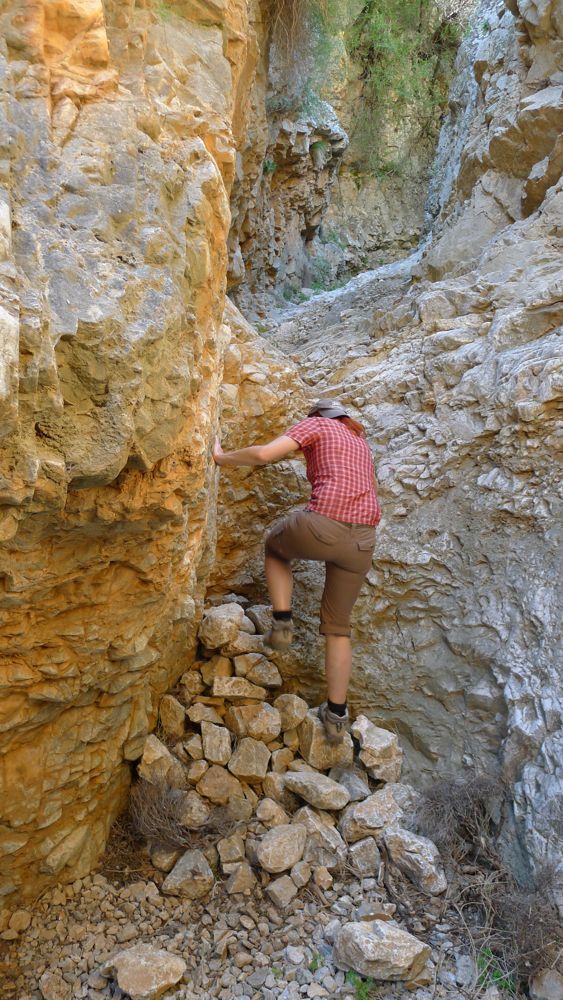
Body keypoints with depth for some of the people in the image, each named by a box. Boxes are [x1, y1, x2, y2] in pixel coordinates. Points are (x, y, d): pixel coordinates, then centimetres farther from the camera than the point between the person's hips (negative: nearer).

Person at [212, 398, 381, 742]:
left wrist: (222, 457, 13)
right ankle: (337, 715, 19)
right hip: (362, 541, 6)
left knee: (275, 544, 32)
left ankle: (282, 623, 17)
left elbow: (264, 454, -2)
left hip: (321, 528, -6)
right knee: (337, 625, 22)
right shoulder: (361, 442, 30)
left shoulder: (315, 424, 10)